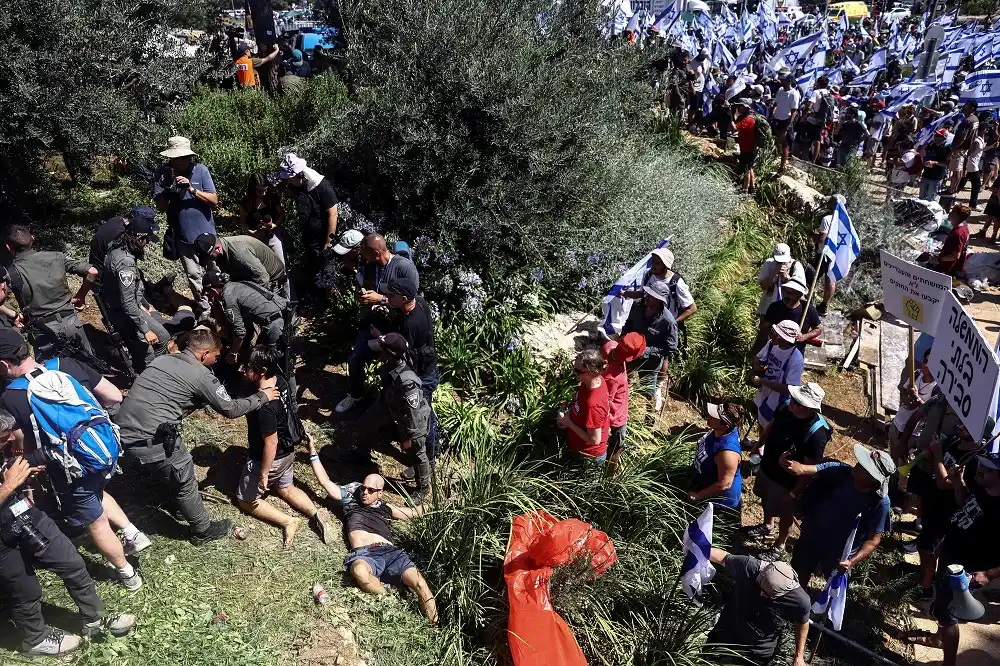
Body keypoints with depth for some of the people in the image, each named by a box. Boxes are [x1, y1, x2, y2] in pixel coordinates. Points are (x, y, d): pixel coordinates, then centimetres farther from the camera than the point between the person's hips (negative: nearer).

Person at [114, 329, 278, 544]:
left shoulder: (164, 359, 14)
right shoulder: (201, 375, -7)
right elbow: (230, 409, 1)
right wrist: (261, 397, 14)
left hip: (123, 433, 7)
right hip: (151, 441, -7)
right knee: (185, 483, 14)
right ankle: (203, 531, 31)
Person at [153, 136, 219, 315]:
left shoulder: (200, 170, -9)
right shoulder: (162, 174, -6)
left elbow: (214, 200, -11)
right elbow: (160, 207, -8)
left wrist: (192, 189, -25)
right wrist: (167, 189, -26)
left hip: (205, 233, -1)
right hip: (182, 236, 1)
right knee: (194, 276, 7)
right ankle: (204, 309, 21)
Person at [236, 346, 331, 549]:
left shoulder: (265, 405, -36)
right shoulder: (280, 381, -11)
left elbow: (270, 444, -27)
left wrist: (263, 475, -17)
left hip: (268, 459, -8)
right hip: (287, 452, 8)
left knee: (246, 500, 17)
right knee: (285, 489, 31)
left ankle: (287, 521, 5)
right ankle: (315, 514, 12)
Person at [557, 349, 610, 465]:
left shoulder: (593, 404, -41)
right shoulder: (597, 380, -15)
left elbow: (594, 440, -30)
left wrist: (568, 422, -23)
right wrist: (569, 412, -6)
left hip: (588, 457, -8)